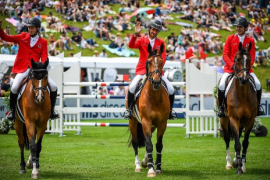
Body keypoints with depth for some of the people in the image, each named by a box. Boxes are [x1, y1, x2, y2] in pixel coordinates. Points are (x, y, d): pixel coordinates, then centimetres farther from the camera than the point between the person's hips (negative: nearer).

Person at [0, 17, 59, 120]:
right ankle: (12, 110, -2)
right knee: (14, 88, -25)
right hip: (23, 69, -1)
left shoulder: (43, 42, 8)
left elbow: (44, 58, 0)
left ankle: (51, 110, 6)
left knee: (53, 87, -11)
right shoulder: (22, 37, 10)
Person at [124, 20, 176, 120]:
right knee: (132, 87, -26)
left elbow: (163, 58, 2)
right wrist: (136, 34, -27)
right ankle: (129, 109, -7)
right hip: (142, 69, -2)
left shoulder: (161, 43, 10)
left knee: (171, 90, -8)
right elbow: (131, 45, -12)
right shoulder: (142, 40, 6)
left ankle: (169, 110, 13)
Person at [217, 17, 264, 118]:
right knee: (222, 85, -23)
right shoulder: (230, 39, 4)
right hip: (230, 68, -1)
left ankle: (258, 106, 5)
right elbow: (225, 55, -1)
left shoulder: (250, 41, 7)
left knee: (258, 84, -17)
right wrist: (232, 65, -16)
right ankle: (221, 107, -2)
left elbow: (252, 56, 5)